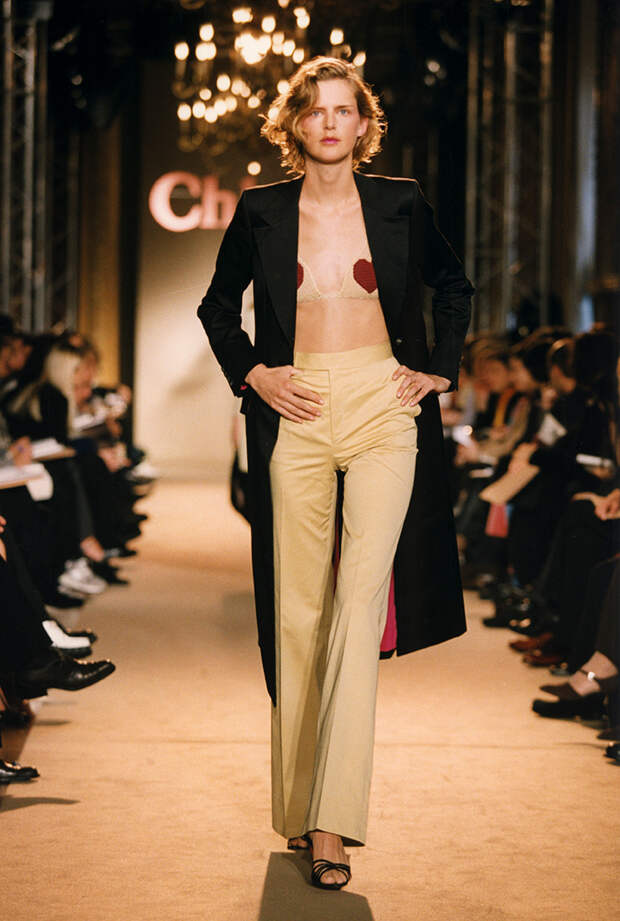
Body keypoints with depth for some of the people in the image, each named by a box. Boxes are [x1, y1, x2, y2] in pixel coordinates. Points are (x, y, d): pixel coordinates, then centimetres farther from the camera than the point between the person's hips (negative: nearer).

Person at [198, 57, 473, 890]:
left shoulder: (400, 204, 4)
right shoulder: (261, 212, 4)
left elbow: (453, 287, 20)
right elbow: (218, 305, 17)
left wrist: (440, 370, 10)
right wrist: (252, 373, 3)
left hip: (383, 411, -1)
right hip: (297, 412, 1)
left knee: (361, 601, -12)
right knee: (297, 610, 4)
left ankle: (332, 819, -13)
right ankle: (297, 807, 16)